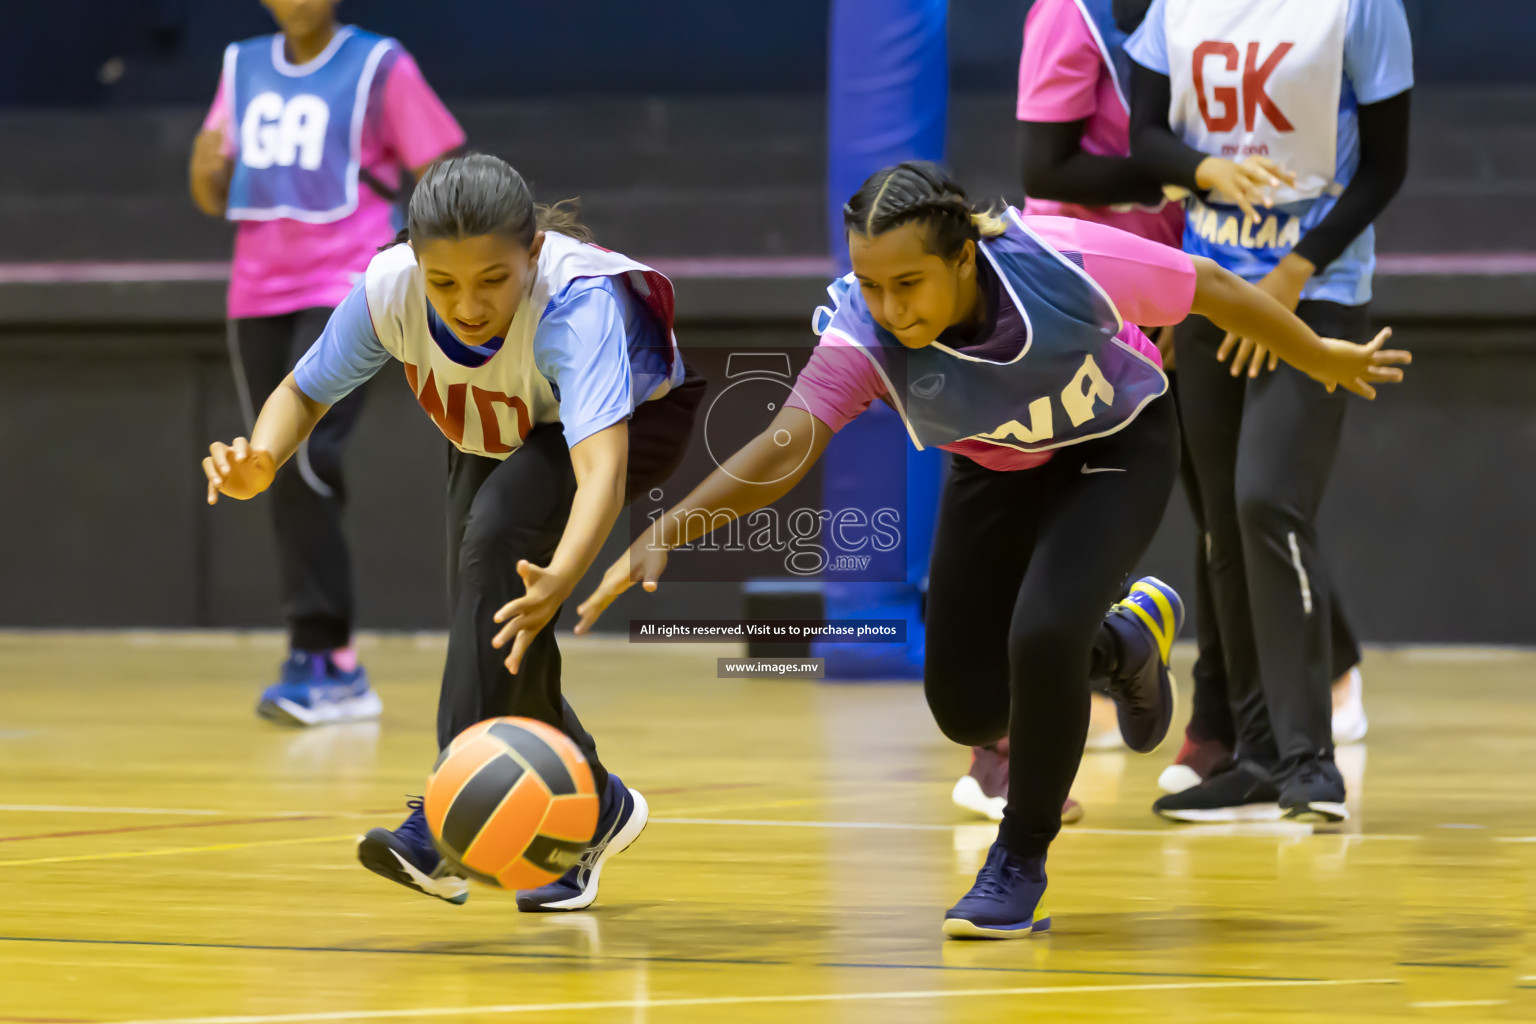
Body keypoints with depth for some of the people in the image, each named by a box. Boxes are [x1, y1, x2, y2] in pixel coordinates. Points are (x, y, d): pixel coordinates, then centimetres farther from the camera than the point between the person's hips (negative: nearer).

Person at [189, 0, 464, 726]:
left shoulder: (381, 69, -3)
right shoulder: (243, 68, 13)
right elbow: (215, 200, 16)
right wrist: (206, 169, -7)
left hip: (346, 292, -6)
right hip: (258, 297, 6)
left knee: (303, 458, -21)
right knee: (288, 477, 4)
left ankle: (319, 659, -19)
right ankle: (339, 674, 10)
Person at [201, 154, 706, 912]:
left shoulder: (576, 302, -44)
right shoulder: (389, 290, -31)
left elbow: (601, 465, -57)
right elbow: (305, 392, -13)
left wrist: (559, 583, -75)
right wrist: (259, 463, -36)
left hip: (634, 414, -5)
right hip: (494, 436, 6)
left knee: (498, 534, -31)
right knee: (492, 630, -3)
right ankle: (594, 810, 24)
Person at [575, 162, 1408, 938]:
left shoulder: (1061, 261, -37)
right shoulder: (861, 333, -34)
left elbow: (1208, 289, -20)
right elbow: (785, 447, -45)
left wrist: (1323, 358, -4)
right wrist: (666, 532, -62)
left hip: (1116, 448, -3)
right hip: (996, 470, 3)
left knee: (1041, 633, -26)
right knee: (966, 706, 5)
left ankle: (1021, 864, -3)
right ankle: (1123, 640, 38)